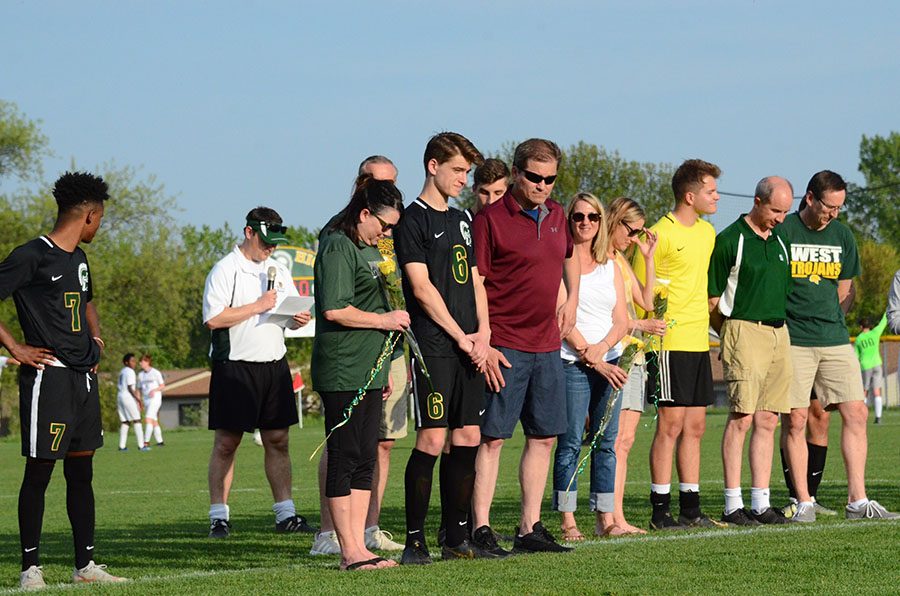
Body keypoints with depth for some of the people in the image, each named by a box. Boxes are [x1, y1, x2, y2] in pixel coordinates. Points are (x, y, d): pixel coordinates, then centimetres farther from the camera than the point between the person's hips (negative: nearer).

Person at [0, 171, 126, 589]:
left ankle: (85, 565, 16)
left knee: (81, 473, 10)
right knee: (39, 472, -4)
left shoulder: (78, 259, 16)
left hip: (83, 378, 8)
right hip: (47, 377, -8)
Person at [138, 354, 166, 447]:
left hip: (155, 398, -6)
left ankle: (146, 441, -22)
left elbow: (163, 386, -2)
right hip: (146, 400, 6)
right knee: (154, 422, 8)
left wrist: (154, 390, -19)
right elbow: (140, 389, 15)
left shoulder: (156, 373, -5)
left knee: (148, 419, -18)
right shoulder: (140, 374, 11)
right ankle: (160, 441, 15)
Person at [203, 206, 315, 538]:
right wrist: (259, 306, -14)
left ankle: (285, 514, 9)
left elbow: (292, 312, 23)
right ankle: (218, 517, 1)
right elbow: (213, 318, -15)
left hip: (274, 365, 6)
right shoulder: (225, 270, -5)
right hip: (234, 366, -6)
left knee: (278, 440, 5)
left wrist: (299, 319, -2)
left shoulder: (279, 272, 16)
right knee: (226, 442, -2)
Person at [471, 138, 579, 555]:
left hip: (547, 344, 7)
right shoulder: (490, 219, -10)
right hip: (504, 346, -7)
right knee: (492, 438, -6)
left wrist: (571, 301, 20)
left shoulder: (555, 215, 12)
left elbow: (569, 255, 34)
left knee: (543, 437, 9)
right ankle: (481, 530, -4)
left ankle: (530, 528, 16)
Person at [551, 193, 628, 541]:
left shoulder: (610, 266, 15)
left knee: (606, 443, 4)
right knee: (570, 443, -7)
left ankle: (605, 519, 7)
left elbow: (621, 320, 11)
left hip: (609, 360, 5)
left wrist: (602, 346, -9)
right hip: (572, 362, -5)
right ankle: (567, 521, -5)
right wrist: (590, 358, -12)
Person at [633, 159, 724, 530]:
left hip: (699, 342, 8)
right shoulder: (661, 234, -11)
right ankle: (660, 512, -3)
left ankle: (690, 509, 14)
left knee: (695, 426, 9)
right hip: (670, 342, -8)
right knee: (671, 423, -7)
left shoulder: (707, 231, 14)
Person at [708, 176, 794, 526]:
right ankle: (733, 506, -9)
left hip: (779, 334, 7)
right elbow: (711, 300, -4)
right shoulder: (729, 241, -6)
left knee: (767, 422, 6)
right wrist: (732, 334, -1)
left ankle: (761, 504, 8)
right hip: (744, 330, -7)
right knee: (741, 418, -10)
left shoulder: (779, 241, 16)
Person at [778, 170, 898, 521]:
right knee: (795, 419, -3)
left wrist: (823, 317, 12)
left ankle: (857, 501, 1)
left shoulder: (842, 236, 10)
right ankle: (803, 502, 4)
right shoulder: (782, 232, -5)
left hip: (834, 338, 5)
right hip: (791, 340, -5)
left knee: (855, 413, -2)